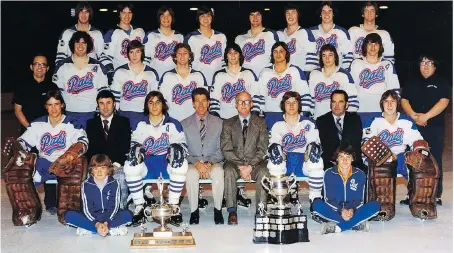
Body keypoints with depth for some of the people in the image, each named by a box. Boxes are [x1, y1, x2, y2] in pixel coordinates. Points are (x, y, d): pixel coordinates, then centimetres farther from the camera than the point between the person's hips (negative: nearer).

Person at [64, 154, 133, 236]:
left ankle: (88, 228, -26)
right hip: (92, 218, 0)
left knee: (128, 214, -28)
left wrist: (106, 223, -29)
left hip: (109, 217, 0)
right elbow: (87, 208, -12)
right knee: (68, 215, -25)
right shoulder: (86, 184, -7)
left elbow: (114, 206, -11)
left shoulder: (114, 183, -6)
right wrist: (97, 224, -29)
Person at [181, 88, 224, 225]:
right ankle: (194, 211, -18)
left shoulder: (219, 123, 7)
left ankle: (218, 210, -17)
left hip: (214, 163, 0)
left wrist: (209, 163, -14)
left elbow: (221, 150, 4)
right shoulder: (185, 124, 5)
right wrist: (196, 163, -16)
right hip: (193, 163, 0)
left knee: (218, 173, -35)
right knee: (191, 174, -35)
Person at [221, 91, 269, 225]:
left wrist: (250, 166, -15)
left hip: (255, 162, 0)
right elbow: (226, 150, -1)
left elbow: (262, 149, 0)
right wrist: (241, 166, -14)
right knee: (229, 171, -33)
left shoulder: (260, 123, 9)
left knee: (264, 172, -32)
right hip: (234, 162, 0)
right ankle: (232, 211, -29)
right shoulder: (228, 124, 9)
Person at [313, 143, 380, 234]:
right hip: (334, 211, -1)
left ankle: (337, 227, -30)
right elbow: (329, 199, -7)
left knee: (375, 205, -24)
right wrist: (341, 210, -26)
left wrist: (352, 210, -24)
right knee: (317, 204, -30)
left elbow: (359, 199, -2)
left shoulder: (360, 174, -1)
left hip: (353, 210, 1)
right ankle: (356, 224, -31)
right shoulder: (329, 174, -5)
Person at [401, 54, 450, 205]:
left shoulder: (442, 83, 6)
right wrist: (413, 115, -12)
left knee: (435, 161, -3)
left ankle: (436, 196, 2)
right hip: (414, 127, 3)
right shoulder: (412, 83, 16)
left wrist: (426, 116, -17)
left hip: (435, 128, -3)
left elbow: (443, 102, -7)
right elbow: (404, 100, 6)